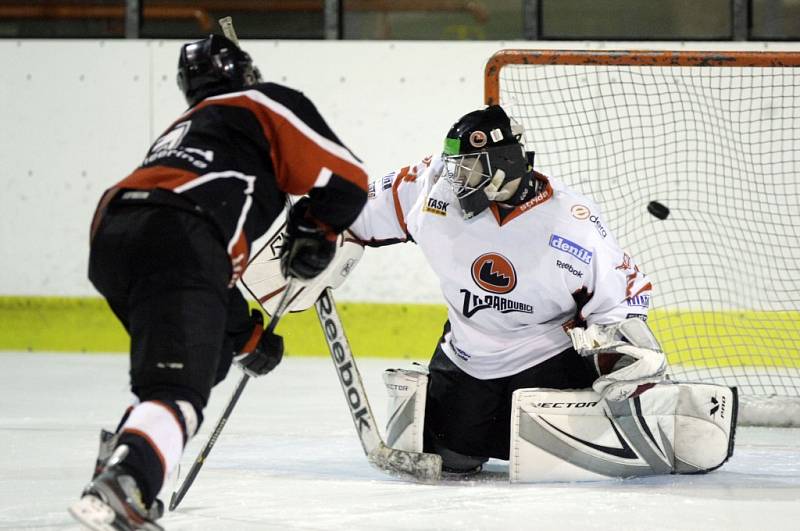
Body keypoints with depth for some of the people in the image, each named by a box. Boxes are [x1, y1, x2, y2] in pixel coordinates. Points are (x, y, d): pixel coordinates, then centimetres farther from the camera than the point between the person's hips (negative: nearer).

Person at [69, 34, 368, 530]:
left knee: (210, 353, 29)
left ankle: (124, 456, 17)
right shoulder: (267, 103, 21)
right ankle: (118, 487, -38)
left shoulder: (181, 132, 41)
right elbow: (346, 179, 13)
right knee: (178, 392, -15)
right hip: (175, 244, -8)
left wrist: (246, 334, 42)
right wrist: (314, 234, 30)